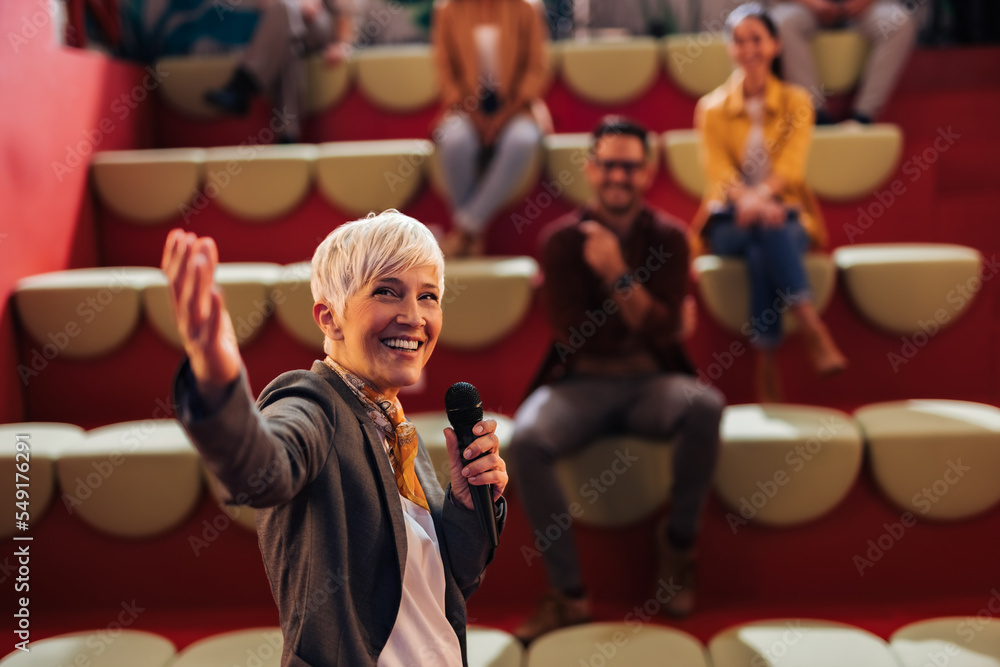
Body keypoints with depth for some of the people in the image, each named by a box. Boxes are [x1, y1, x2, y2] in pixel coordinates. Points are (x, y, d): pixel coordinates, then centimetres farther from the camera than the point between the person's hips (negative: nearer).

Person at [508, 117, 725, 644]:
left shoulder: (666, 236, 3)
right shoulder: (563, 239, -1)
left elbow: (664, 332, -10)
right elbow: (573, 337, -8)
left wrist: (617, 274, -22)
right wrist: (654, 326, -6)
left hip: (651, 383, 1)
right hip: (580, 384, -1)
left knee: (706, 406, -32)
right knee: (525, 441, -31)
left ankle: (678, 540, -6)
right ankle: (569, 594, -15)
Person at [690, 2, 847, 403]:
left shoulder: (796, 102, 6)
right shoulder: (712, 108, 5)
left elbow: (792, 165, -10)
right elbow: (718, 170, -10)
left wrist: (761, 195, -33)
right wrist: (748, 200, -33)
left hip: (786, 215, 1)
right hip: (730, 222, 0)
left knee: (762, 254, -36)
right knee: (767, 229, -36)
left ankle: (767, 368, -37)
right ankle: (815, 333, -44)